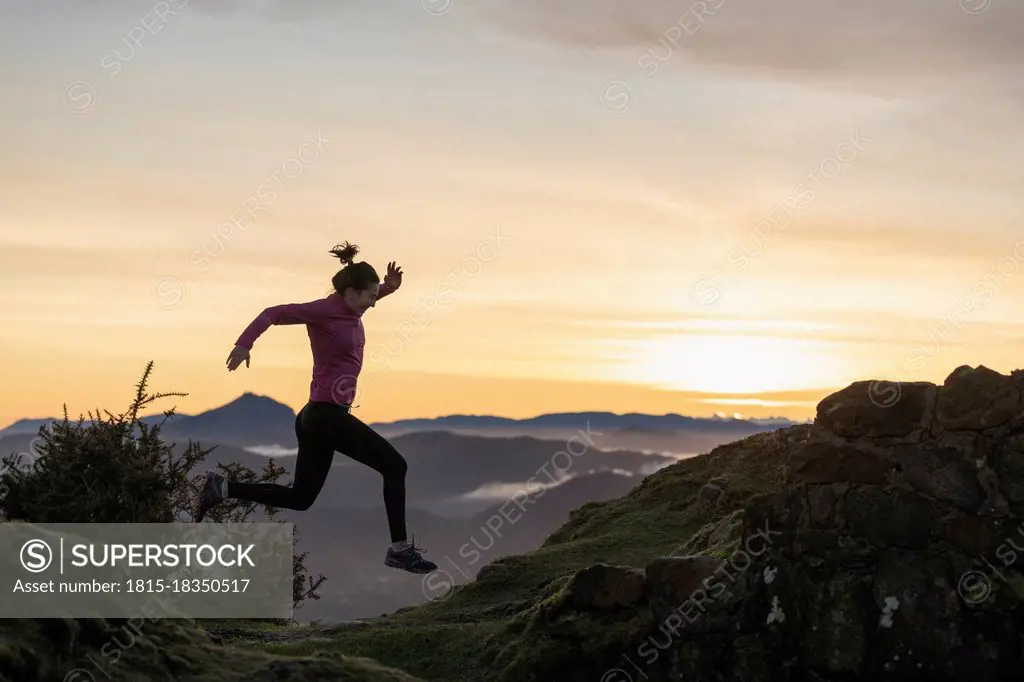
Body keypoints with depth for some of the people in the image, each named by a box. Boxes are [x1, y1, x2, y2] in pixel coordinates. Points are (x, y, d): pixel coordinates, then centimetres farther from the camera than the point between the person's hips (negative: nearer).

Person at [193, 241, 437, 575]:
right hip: (326, 414, -10)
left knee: (299, 498, 15)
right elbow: (274, 313, -20)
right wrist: (244, 344, -33)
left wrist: (390, 286, 13)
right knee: (395, 466, -3)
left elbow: (369, 296, 35)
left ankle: (222, 488, 13)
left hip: (321, 416, 10)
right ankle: (400, 548, 1)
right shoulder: (324, 310, -14)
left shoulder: (348, 309, 12)